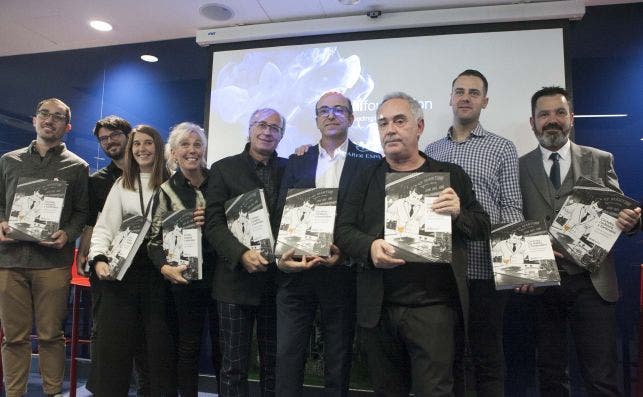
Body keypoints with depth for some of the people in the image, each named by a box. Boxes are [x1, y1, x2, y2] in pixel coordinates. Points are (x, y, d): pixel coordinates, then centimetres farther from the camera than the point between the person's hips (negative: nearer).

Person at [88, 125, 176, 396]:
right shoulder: (121, 185, 14)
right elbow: (105, 227, 6)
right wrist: (99, 258, -8)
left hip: (159, 269, -2)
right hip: (121, 270, 2)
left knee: (160, 342, 2)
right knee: (113, 342, 3)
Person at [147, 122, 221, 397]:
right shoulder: (166, 190, 4)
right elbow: (155, 238, 0)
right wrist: (165, 268, -15)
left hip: (221, 273, 1)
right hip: (185, 277, 0)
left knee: (222, 346, 9)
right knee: (188, 348, 9)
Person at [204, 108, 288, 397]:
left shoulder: (290, 168, 10)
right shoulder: (224, 168, 3)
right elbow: (214, 224, -6)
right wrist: (242, 254, -20)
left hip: (278, 279, 2)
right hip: (237, 279, -2)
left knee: (274, 366, 12)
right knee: (234, 366, 8)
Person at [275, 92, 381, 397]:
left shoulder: (370, 162, 2)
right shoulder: (297, 161, 11)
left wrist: (346, 250, -16)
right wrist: (282, 254, -9)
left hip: (342, 271, -2)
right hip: (295, 269, 2)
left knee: (338, 356, 11)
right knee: (287, 353, 4)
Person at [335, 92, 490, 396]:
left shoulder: (451, 175, 9)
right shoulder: (367, 179, 10)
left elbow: (483, 227, 10)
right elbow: (343, 230, 4)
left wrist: (458, 214, -12)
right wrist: (369, 247, -16)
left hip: (434, 307, -1)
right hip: (378, 310, 2)